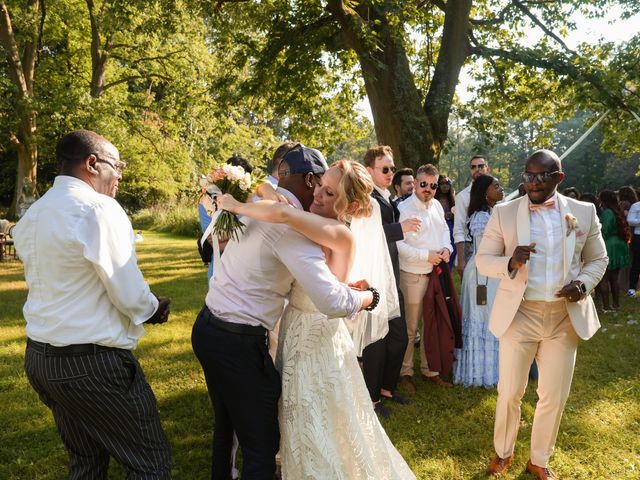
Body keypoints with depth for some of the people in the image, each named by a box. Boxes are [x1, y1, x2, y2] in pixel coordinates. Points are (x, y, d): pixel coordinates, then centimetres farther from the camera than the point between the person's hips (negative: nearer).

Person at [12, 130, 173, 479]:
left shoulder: (32, 215, 10)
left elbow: (59, 286, 13)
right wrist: (153, 309, 4)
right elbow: (129, 293, -17)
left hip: (39, 357, 9)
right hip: (92, 361, -9)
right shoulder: (98, 208, -16)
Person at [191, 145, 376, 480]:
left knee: (226, 424, 28)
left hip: (208, 327, 10)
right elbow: (332, 302, -29)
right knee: (262, 443, 5)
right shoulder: (290, 223, -21)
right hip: (238, 342, -9)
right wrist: (369, 296, -8)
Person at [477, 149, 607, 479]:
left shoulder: (584, 212, 1)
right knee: (510, 392, 8)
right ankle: (503, 452, 33)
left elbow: (598, 259, 10)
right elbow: (482, 260, 1)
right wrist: (510, 262, -21)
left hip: (565, 317, 2)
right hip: (519, 315, -1)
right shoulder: (504, 213, -3)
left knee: (554, 396, 11)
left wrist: (583, 284, -11)